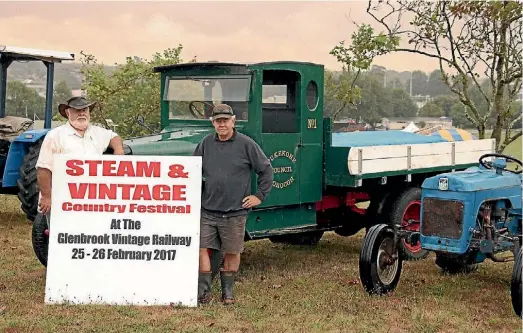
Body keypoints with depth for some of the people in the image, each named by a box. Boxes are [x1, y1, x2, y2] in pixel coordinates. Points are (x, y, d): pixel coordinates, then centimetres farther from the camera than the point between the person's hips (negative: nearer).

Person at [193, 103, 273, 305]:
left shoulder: (246, 144, -4)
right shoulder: (206, 144, 6)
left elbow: (265, 169, 2)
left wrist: (260, 195, -1)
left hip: (234, 212, -3)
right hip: (207, 210, 3)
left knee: (232, 252, 7)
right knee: (201, 248, -1)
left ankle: (228, 293, 22)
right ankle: (203, 292, 9)